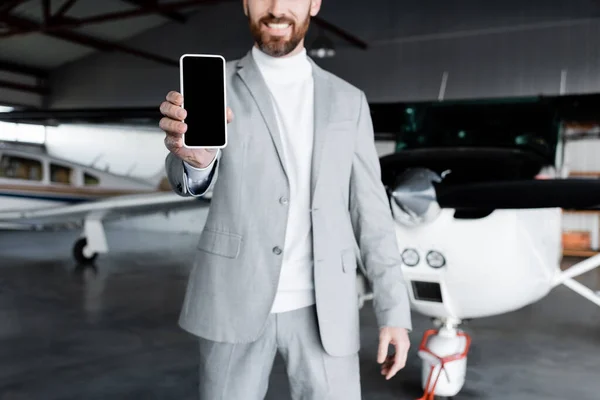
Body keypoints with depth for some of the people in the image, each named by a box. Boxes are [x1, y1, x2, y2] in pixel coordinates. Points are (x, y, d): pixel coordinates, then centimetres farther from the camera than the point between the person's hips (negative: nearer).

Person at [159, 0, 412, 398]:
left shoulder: (348, 100, 6)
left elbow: (369, 208, 6)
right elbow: (191, 178, -16)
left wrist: (394, 311, 1)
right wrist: (192, 155, -41)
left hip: (323, 307, 2)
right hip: (236, 301, -1)